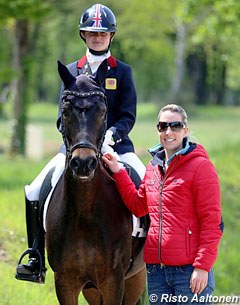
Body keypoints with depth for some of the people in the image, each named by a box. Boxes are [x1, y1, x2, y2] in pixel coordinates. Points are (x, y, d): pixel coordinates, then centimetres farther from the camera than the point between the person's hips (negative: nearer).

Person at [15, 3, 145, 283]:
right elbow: (62, 117, 6)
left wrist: (111, 134, -21)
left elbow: (128, 117, -1)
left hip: (115, 144, -2)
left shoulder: (122, 71, 5)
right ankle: (36, 261, -4)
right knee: (34, 193, -14)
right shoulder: (71, 71, 11)